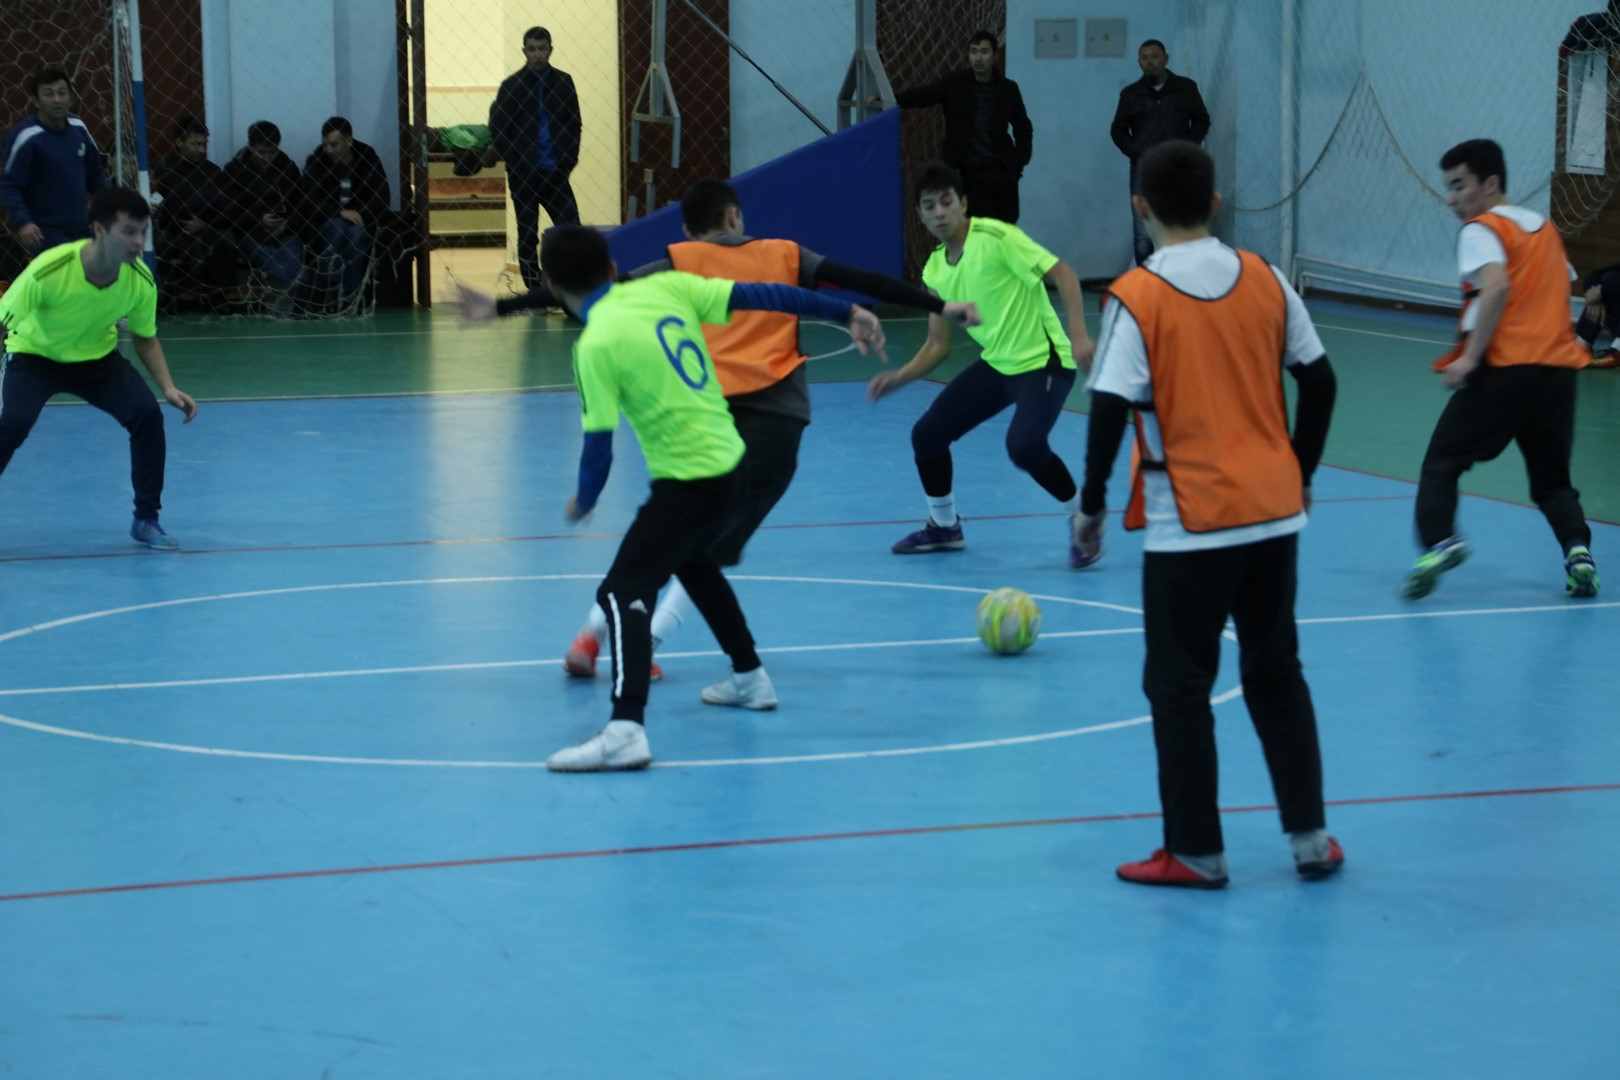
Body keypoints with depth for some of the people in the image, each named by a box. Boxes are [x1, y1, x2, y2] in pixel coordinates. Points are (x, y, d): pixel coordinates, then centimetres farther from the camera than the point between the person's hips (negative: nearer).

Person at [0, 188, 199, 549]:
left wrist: (168, 388, -14)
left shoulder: (140, 280, -20)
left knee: (147, 415, -17)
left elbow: (145, 339, -1)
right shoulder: (50, 269, -34)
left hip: (97, 357, 3)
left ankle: (146, 520, 0)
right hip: (33, 356, -3)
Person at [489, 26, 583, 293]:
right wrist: (515, 162, -5)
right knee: (528, 236, 4)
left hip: (555, 172, 2)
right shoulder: (512, 86, -3)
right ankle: (535, 293, 10)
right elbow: (497, 130, -1)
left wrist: (568, 159, 1)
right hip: (523, 175, -2)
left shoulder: (563, 82, 4)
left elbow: (574, 125, 10)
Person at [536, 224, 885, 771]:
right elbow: (760, 295, 4)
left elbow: (599, 445, -11)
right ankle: (749, 675, 47)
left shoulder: (596, 346, -15)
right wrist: (847, 312, 12)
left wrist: (583, 502, 8)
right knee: (691, 561, 34)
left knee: (622, 592, -14)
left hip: (687, 481, -8)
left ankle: (626, 728, -32)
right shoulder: (666, 287, 2)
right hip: (728, 459, 8)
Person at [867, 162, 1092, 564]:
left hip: (1042, 361, -7)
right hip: (996, 363, 7)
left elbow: (1062, 274, -20)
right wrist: (899, 378, -1)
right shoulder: (934, 270, 4)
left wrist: (1079, 336, -30)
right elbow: (938, 345, 12)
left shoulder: (995, 237, -17)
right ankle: (943, 526, 29)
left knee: (1024, 446, -29)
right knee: (927, 434, 5)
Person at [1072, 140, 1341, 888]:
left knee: (1179, 686, 7)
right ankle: (1310, 836, 19)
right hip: (1274, 512, 5)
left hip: (1190, 524, -5)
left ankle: (1196, 853, 11)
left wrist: (1092, 504, -4)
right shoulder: (1265, 281, 2)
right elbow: (1319, 383, 7)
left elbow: (1109, 411, -15)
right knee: (1276, 673, 17)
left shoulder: (1136, 298, -11)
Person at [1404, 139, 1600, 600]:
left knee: (1442, 462, 4)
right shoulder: (1544, 228, 20)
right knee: (1551, 478, 18)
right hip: (1559, 367, 6)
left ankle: (1438, 541, -18)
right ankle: (1577, 549, -5)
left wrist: (1470, 357, -19)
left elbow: (1498, 287, -18)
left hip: (1504, 368, -6)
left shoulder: (1480, 230, -2)